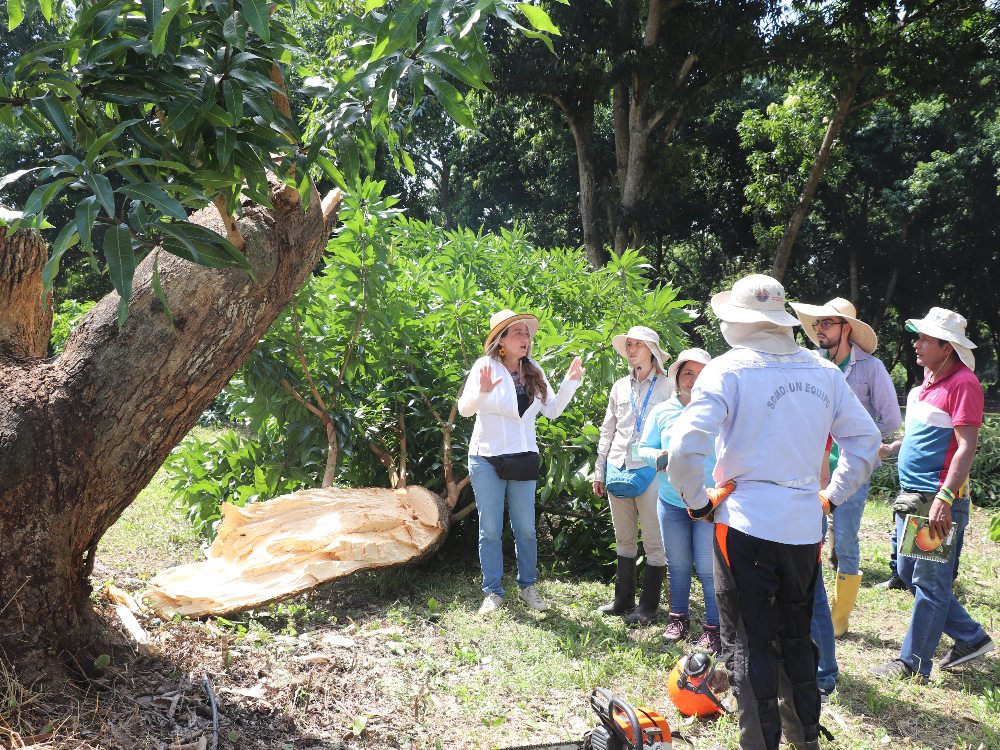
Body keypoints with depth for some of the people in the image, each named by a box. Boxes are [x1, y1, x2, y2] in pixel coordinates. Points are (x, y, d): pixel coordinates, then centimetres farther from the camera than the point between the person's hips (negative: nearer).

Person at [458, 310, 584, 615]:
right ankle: (493, 592, 14)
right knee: (490, 530, 4)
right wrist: (482, 392, -36)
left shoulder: (534, 371, 5)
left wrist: (570, 383, -7)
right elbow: (465, 409, -16)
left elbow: (552, 410, 5)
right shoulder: (486, 366, -9)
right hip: (487, 459, -4)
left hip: (523, 459, 4)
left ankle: (527, 587, 24)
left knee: (525, 528, 11)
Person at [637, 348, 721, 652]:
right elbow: (644, 448, 9)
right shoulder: (662, 412, 4)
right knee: (677, 565, 14)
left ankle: (713, 628, 11)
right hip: (671, 502, 3)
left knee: (708, 567, -2)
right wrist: (659, 456, -13)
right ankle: (678, 618, 30)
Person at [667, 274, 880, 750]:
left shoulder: (728, 369, -11)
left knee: (749, 645, 7)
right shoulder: (824, 372, 4)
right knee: (796, 638, 22)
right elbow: (866, 441, 10)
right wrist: (832, 496, 16)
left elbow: (685, 447, -21)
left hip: (745, 526, -5)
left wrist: (696, 502, -6)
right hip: (805, 527, 5)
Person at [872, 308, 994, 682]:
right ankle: (971, 638, 29)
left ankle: (914, 663, 9)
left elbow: (966, 447, -19)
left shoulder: (963, 383, -14)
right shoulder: (927, 381, 13)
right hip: (911, 497, 10)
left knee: (929, 584, 0)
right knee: (907, 573, 16)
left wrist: (945, 499, -24)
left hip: (939, 501, -10)